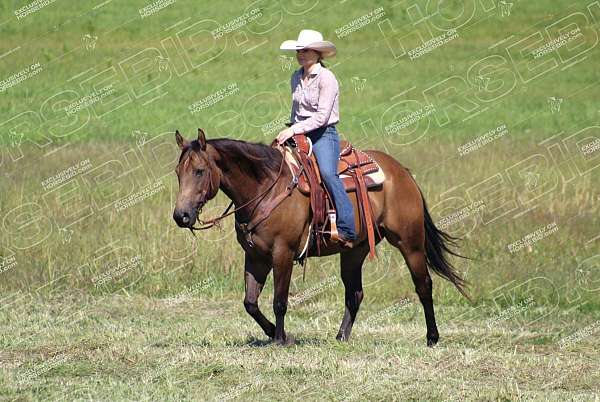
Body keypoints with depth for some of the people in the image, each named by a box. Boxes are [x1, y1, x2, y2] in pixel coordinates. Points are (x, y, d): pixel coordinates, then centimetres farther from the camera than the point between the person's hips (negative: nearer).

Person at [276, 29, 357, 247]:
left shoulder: (326, 78, -10)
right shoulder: (296, 78, 14)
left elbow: (322, 117, -16)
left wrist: (295, 130, -19)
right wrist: (290, 131, 11)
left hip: (324, 134, -8)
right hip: (298, 134, 8)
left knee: (327, 172, -30)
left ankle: (347, 229, -33)